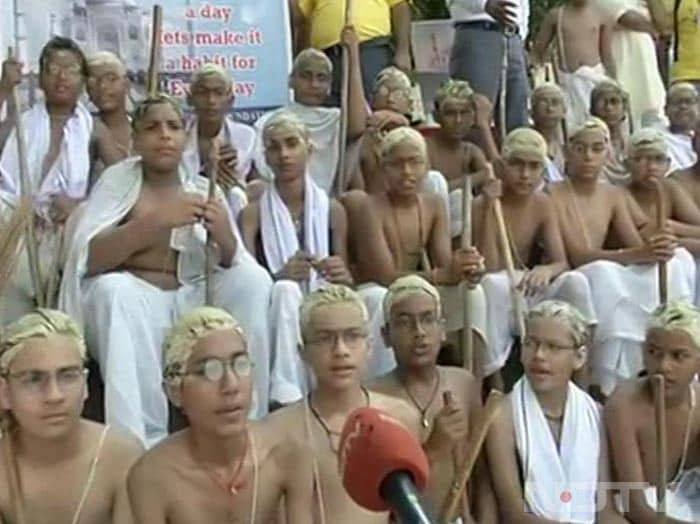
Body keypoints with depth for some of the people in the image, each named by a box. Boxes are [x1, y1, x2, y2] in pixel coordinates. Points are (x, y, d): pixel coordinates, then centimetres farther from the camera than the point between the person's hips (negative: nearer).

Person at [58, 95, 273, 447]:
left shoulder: (204, 190, 7)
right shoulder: (117, 179, 0)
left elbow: (235, 271, 1)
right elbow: (85, 259, -15)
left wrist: (225, 239, -22)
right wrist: (155, 222, -27)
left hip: (190, 302, 3)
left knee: (255, 279, -20)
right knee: (115, 288, -34)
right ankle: (142, 441, -29)